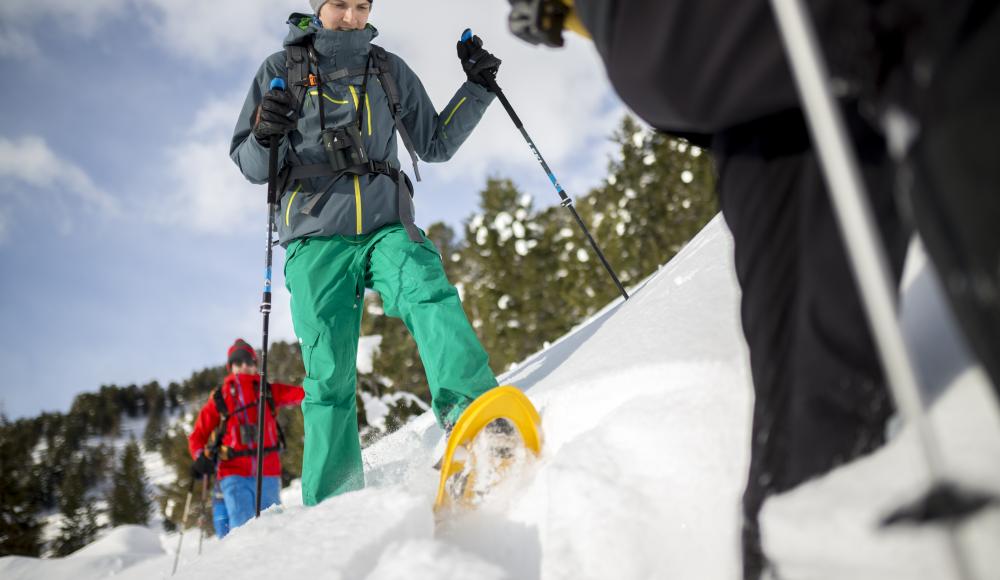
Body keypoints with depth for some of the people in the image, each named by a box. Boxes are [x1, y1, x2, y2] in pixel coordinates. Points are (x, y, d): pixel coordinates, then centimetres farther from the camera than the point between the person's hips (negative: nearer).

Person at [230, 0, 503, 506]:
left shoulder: (389, 69, 19)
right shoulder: (282, 69, 12)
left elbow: (434, 145, 24)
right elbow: (248, 164, 11)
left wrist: (477, 86, 15)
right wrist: (264, 137, -12)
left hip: (387, 227, 2)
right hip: (316, 238, -1)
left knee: (430, 296, -30)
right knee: (329, 374, -6)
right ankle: (331, 505, 2)